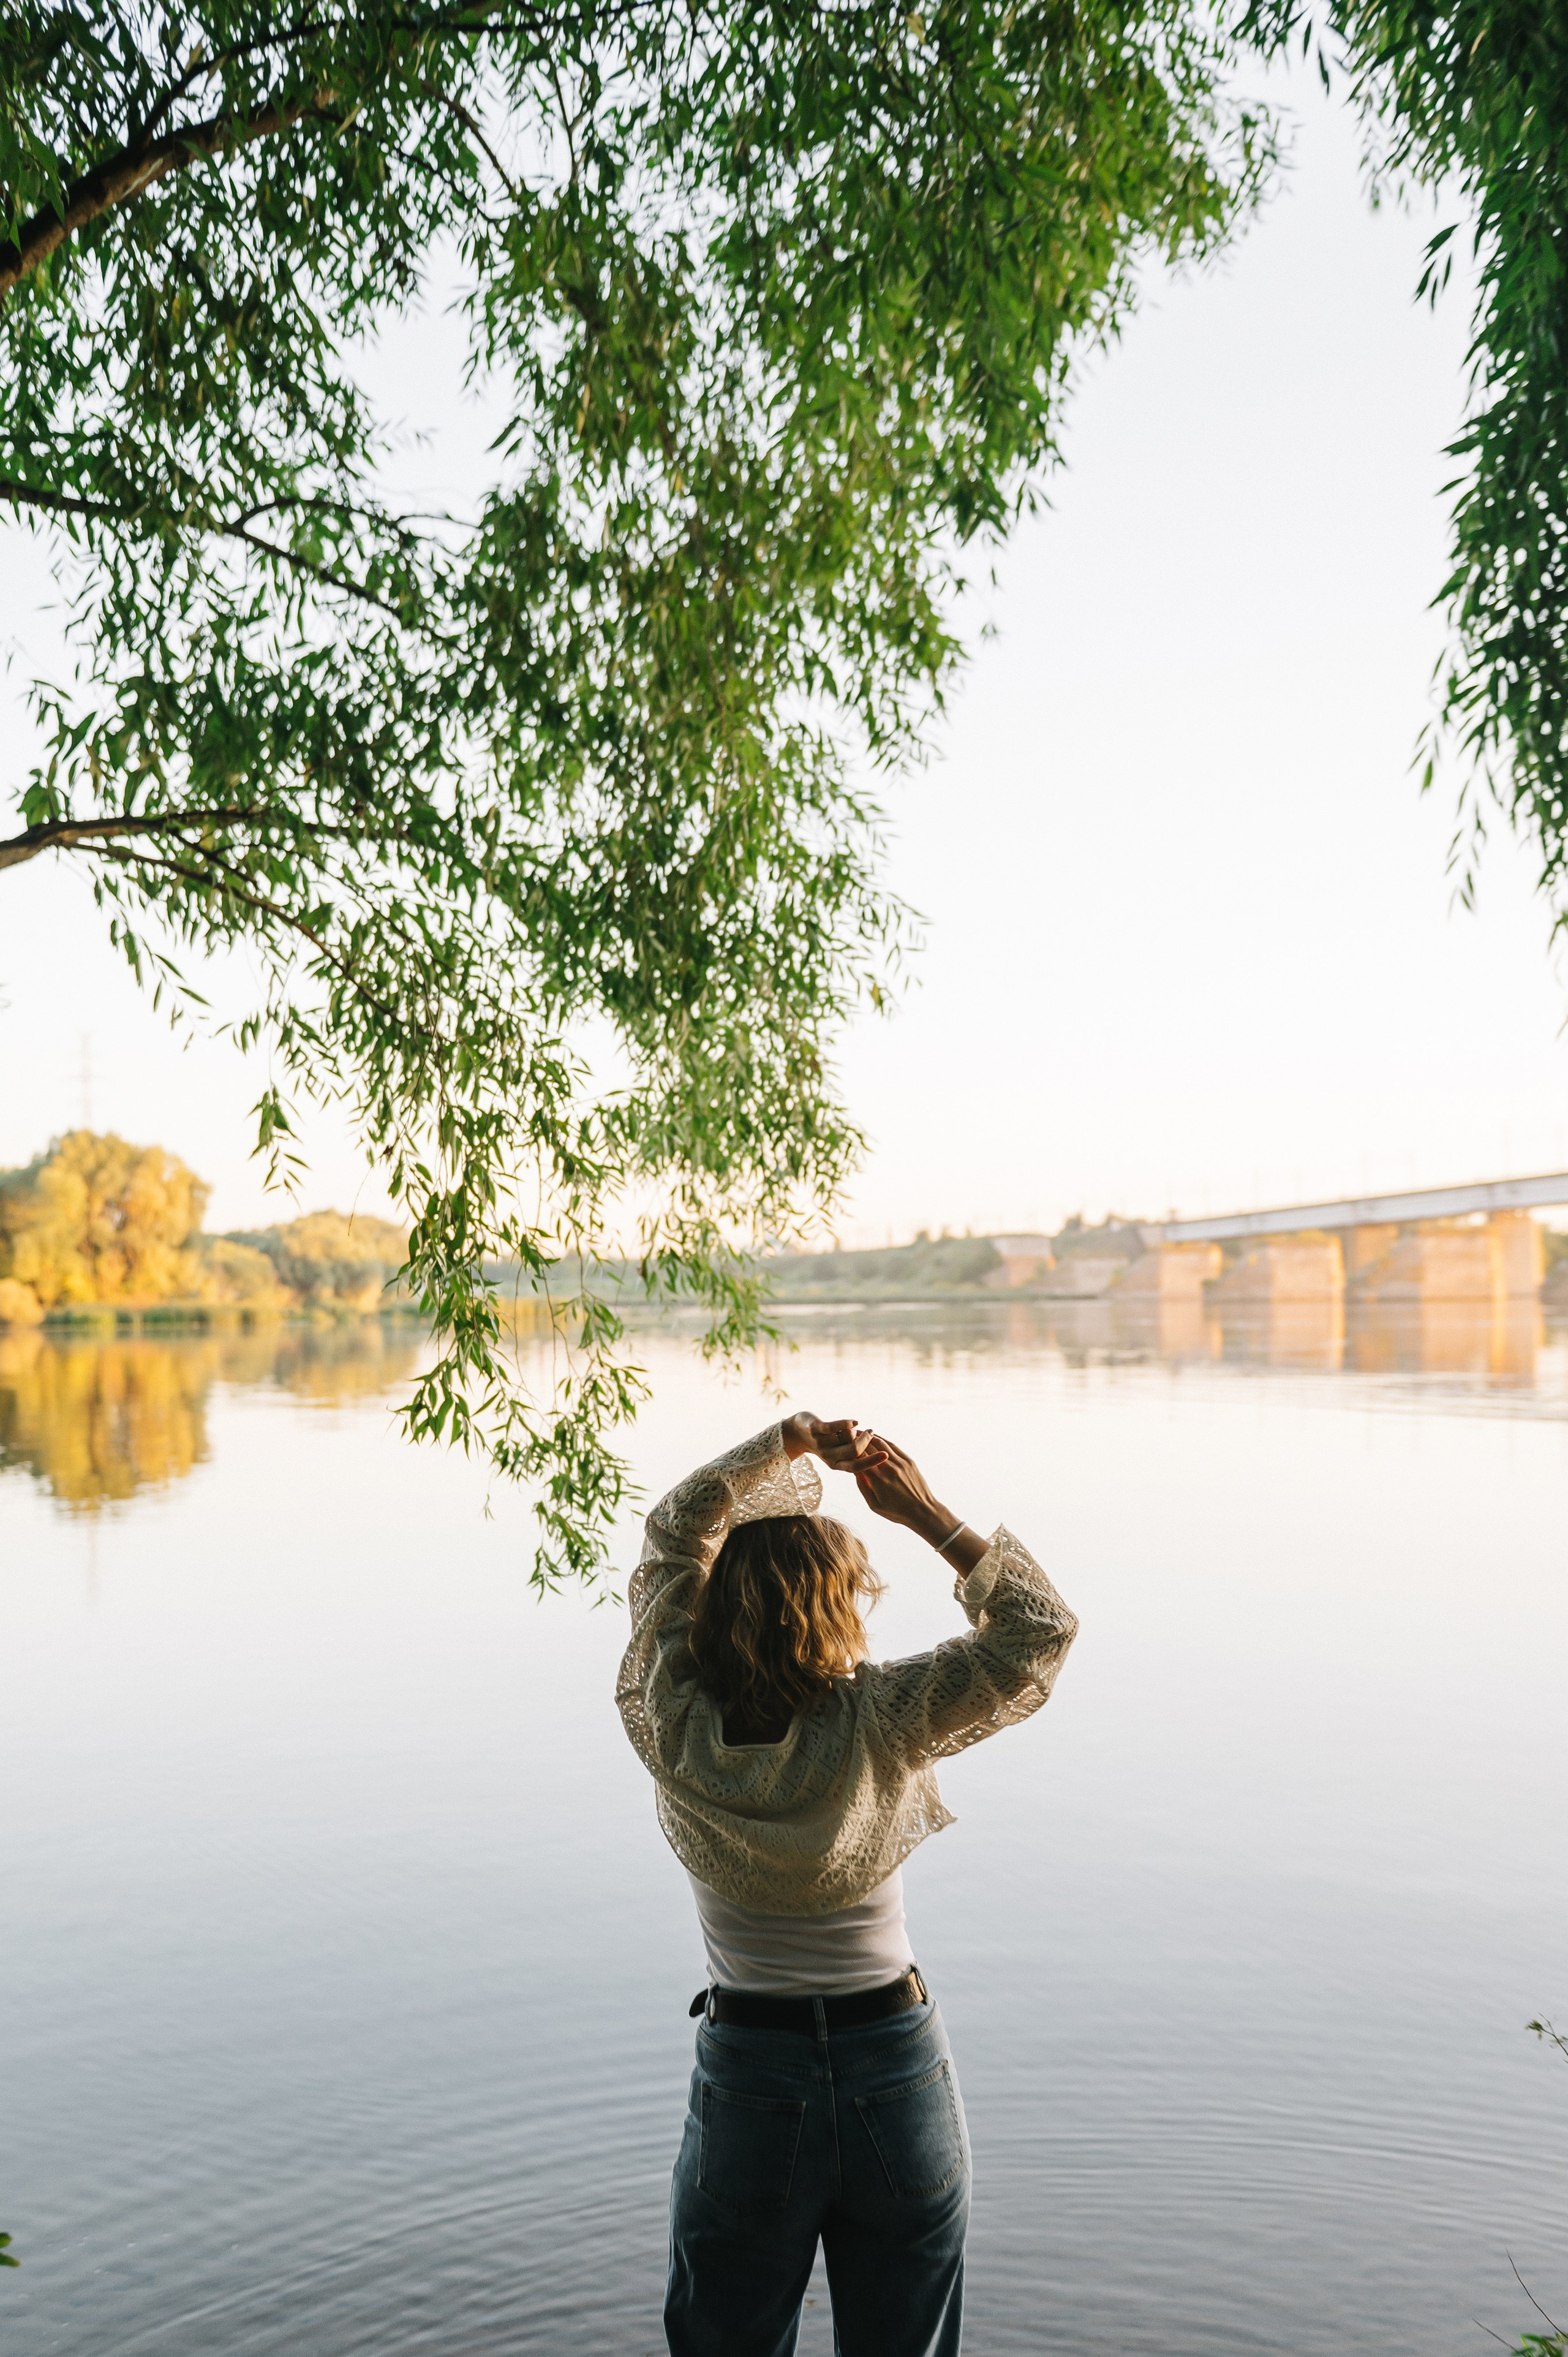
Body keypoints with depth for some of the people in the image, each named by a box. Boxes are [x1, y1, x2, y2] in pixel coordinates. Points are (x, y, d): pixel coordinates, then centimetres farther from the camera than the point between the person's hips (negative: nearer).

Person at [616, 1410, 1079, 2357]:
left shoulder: (673, 1728, -13)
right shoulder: (882, 1725, -19)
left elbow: (676, 1532, -1)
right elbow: (1041, 1628, -12)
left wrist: (793, 1441, -10)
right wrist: (929, 1514, -15)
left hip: (748, 2075, 1)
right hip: (901, 2070, -1)